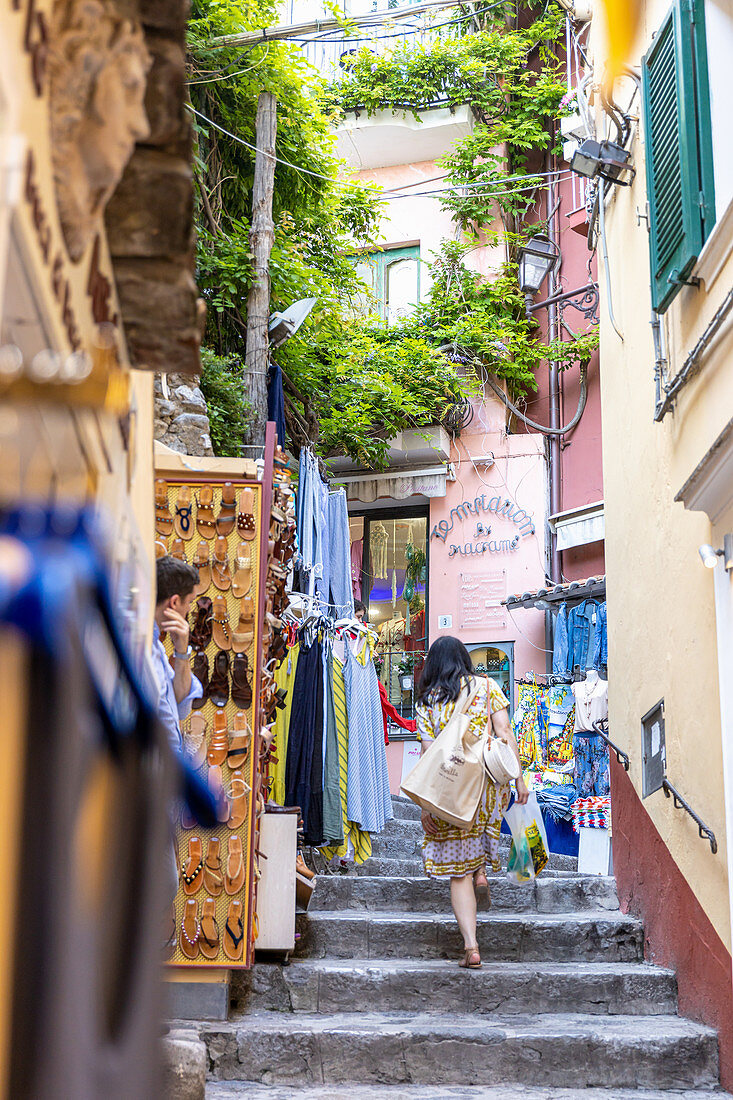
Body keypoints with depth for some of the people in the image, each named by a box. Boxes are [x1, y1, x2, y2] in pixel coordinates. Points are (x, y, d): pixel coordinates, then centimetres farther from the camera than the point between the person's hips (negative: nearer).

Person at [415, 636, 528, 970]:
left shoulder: (427, 700, 5)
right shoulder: (486, 686, 6)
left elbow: (428, 753, -1)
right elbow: (505, 734, -3)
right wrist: (518, 779, -2)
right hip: (488, 778, 1)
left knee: (457, 870, 5)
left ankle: (471, 946, -2)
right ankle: (481, 871, 21)